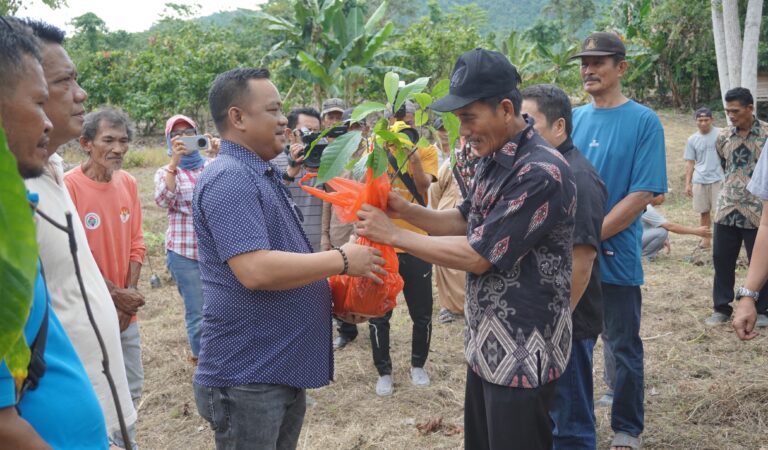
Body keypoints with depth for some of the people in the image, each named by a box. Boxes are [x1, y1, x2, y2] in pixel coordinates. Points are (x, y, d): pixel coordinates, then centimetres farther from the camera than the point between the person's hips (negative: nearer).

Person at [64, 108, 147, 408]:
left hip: (126, 314, 6)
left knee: (132, 389, 15)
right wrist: (117, 295, -12)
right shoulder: (69, 186, -16)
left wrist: (130, 293, -3)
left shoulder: (128, 183, 4)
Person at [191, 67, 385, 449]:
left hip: (284, 367, 10)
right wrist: (341, 260, -19)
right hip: (247, 376, -10)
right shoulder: (229, 179, -19)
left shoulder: (263, 174, 14)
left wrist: (335, 293, 9)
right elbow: (256, 270, -29)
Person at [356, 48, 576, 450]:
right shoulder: (493, 161, 7)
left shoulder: (541, 173, -24)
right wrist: (406, 209, 0)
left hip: (522, 352, -9)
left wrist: (394, 234, -17)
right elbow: (466, 222, 17)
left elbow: (478, 256, -24)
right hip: (487, 343, 9)